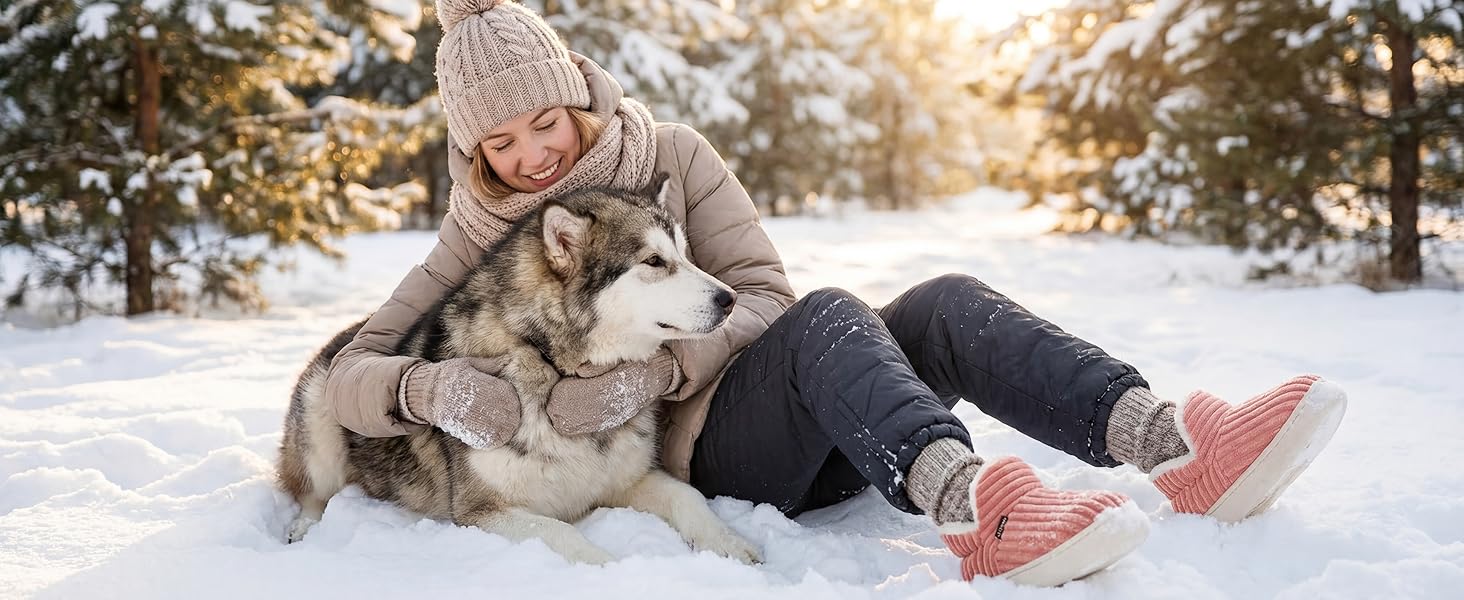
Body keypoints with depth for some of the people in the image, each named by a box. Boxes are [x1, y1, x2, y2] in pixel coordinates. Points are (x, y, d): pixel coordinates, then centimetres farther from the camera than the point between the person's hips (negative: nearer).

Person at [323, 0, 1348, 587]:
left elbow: (762, 293, -5)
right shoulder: (480, 240, 1)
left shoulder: (667, 154, 4)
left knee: (945, 304, -22)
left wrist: (651, 369, -23)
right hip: (695, 454, -4)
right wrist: (430, 386, -28)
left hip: (814, 434, 4)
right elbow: (347, 373, -4)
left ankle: (1170, 446, -43)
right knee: (829, 315, -32)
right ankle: (970, 506, -61)